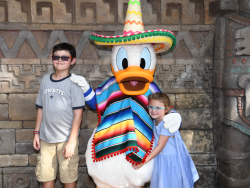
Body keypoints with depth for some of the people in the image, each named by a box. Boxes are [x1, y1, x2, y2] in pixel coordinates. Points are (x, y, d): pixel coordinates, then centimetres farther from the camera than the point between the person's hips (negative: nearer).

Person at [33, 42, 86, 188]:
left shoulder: (74, 83, -7)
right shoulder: (46, 80, 7)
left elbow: (78, 115, -10)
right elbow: (41, 108, 14)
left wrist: (71, 142, -13)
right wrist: (37, 132, 11)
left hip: (66, 138, -4)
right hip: (46, 138, 4)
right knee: (46, 176, 12)